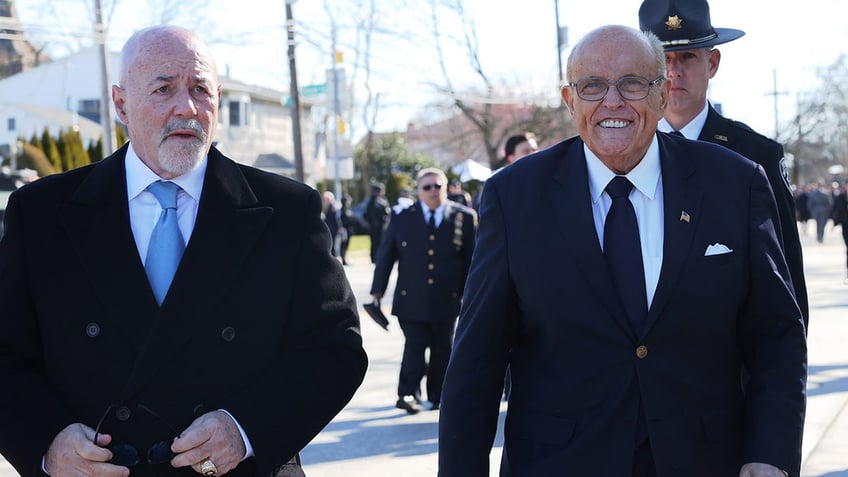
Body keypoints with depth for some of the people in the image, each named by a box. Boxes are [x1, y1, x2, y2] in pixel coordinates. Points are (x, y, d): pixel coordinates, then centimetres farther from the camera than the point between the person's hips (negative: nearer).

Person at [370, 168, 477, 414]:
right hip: (412, 300, -1)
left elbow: (472, 257, 6)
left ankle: (437, 396, 23)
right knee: (414, 347, -8)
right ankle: (408, 394, -4)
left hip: (446, 299, 1)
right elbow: (386, 255, 7)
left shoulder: (465, 218, 1)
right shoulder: (403, 219, 2)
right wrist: (378, 290, 4)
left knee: (443, 351, 10)